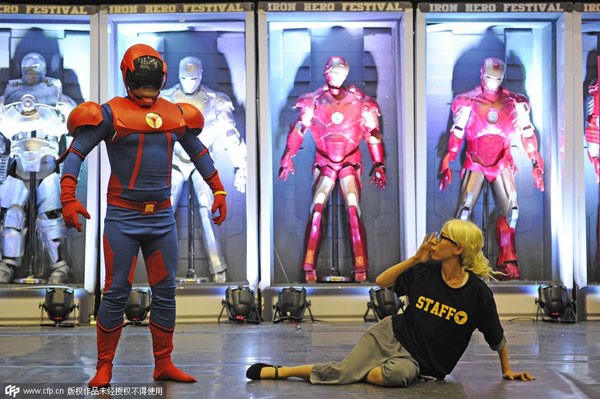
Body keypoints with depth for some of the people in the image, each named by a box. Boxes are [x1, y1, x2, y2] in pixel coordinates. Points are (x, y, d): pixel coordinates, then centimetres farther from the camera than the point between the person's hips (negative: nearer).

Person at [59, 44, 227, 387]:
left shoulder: (175, 115, 9)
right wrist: (69, 198, -19)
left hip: (162, 217, 4)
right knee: (116, 293, -2)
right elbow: (76, 152, -8)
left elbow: (199, 153, 22)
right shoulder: (111, 113, -5)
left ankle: (164, 364, 17)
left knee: (166, 293, 6)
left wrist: (219, 191, 19)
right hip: (122, 217, -4)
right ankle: (104, 367, 10)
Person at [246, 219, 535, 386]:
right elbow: (381, 282, 1)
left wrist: (507, 370, 6)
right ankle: (278, 371, -5)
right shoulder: (424, 272, -7)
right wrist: (416, 259, -9)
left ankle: (362, 374, -12)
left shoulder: (477, 291, -14)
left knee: (402, 374, -37)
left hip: (417, 358, -2)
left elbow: (496, 337, -2)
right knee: (343, 370, -14)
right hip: (391, 335, 2)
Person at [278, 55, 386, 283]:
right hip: (324, 164, 1)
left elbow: (373, 134, 5)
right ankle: (309, 267, -7)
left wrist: (379, 165, 1)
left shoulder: (359, 102, 1)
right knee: (317, 211, -9)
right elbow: (298, 130, 0)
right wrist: (288, 158, -9)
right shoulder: (314, 101, 2)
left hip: (350, 163, 0)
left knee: (353, 212, -11)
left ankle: (361, 268, -11)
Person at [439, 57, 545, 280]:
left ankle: (507, 263, 3)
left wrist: (536, 163, 1)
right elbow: (456, 134, -4)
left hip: (502, 163, 2)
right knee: (465, 208, -13)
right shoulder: (467, 102, -3)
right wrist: (447, 164, -10)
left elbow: (527, 133, 4)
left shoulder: (513, 103, 1)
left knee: (510, 210, -5)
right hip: (475, 163, -2)